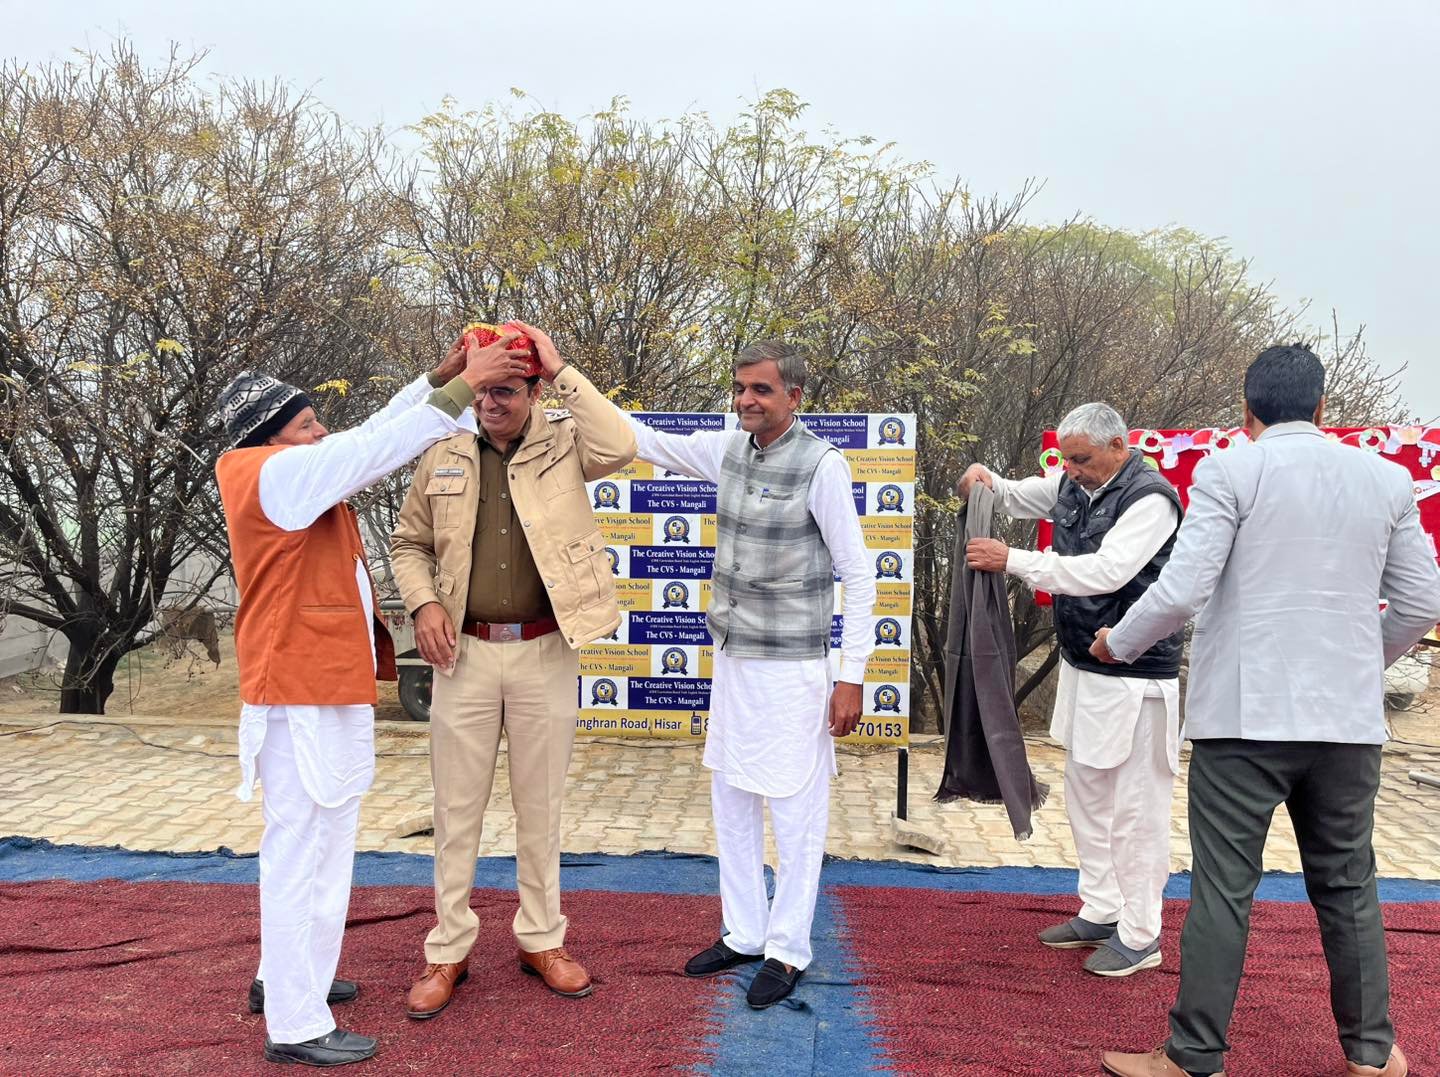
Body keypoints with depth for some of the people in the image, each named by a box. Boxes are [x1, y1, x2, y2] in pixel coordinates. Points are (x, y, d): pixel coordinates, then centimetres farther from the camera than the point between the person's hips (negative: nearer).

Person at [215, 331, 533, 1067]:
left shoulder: (300, 474, 12)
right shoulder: (275, 474, -16)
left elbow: (370, 439, 14)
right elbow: (374, 449, -22)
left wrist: (439, 377, 7)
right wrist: (462, 387, -19)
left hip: (329, 688, 10)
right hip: (302, 695, -10)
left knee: (316, 841, 19)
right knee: (302, 848, -3)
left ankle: (286, 978, 34)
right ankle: (296, 1025, 8)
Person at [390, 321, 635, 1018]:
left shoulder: (562, 447, 0)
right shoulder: (443, 458, 5)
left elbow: (621, 448, -20)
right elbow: (408, 543, 12)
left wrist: (562, 371, -16)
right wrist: (423, 603, -6)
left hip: (544, 651, -1)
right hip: (465, 652, 1)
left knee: (541, 804, 11)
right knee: (457, 807, 7)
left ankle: (541, 939, 27)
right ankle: (447, 950, 21)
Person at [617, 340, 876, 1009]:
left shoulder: (822, 465, -14)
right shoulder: (729, 450, 4)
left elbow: (857, 575, -11)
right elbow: (648, 442, 15)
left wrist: (852, 676, -14)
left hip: (791, 667, -7)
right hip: (731, 659, 7)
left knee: (796, 814, 4)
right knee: (730, 802, 16)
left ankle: (787, 950, 19)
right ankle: (743, 934, 31)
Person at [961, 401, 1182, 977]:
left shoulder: (1150, 498, -18)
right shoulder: (1072, 484, 7)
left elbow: (1106, 571, -29)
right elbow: (1015, 497, 23)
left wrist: (1012, 560, -29)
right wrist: (984, 478, 0)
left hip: (1134, 679, -9)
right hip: (1081, 669, 9)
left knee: (1134, 809, 0)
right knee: (1085, 794, 18)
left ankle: (1140, 935, 13)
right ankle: (1100, 912, 33)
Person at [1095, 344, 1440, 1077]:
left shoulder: (1228, 473, -6)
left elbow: (1182, 590, -13)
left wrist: (1116, 644, 3)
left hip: (1246, 714, -4)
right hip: (1348, 716, 4)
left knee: (1223, 888, 2)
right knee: (1348, 886, 17)